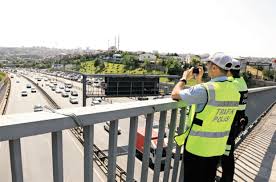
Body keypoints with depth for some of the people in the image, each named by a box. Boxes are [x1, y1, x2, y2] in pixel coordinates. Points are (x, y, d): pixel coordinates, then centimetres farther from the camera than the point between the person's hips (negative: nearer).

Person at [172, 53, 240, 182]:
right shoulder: (234, 90, 0)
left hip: (197, 147, -6)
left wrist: (184, 78, 0)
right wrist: (199, 80, 16)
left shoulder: (205, 89, -25)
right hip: (218, 147, 7)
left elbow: (175, 95, -15)